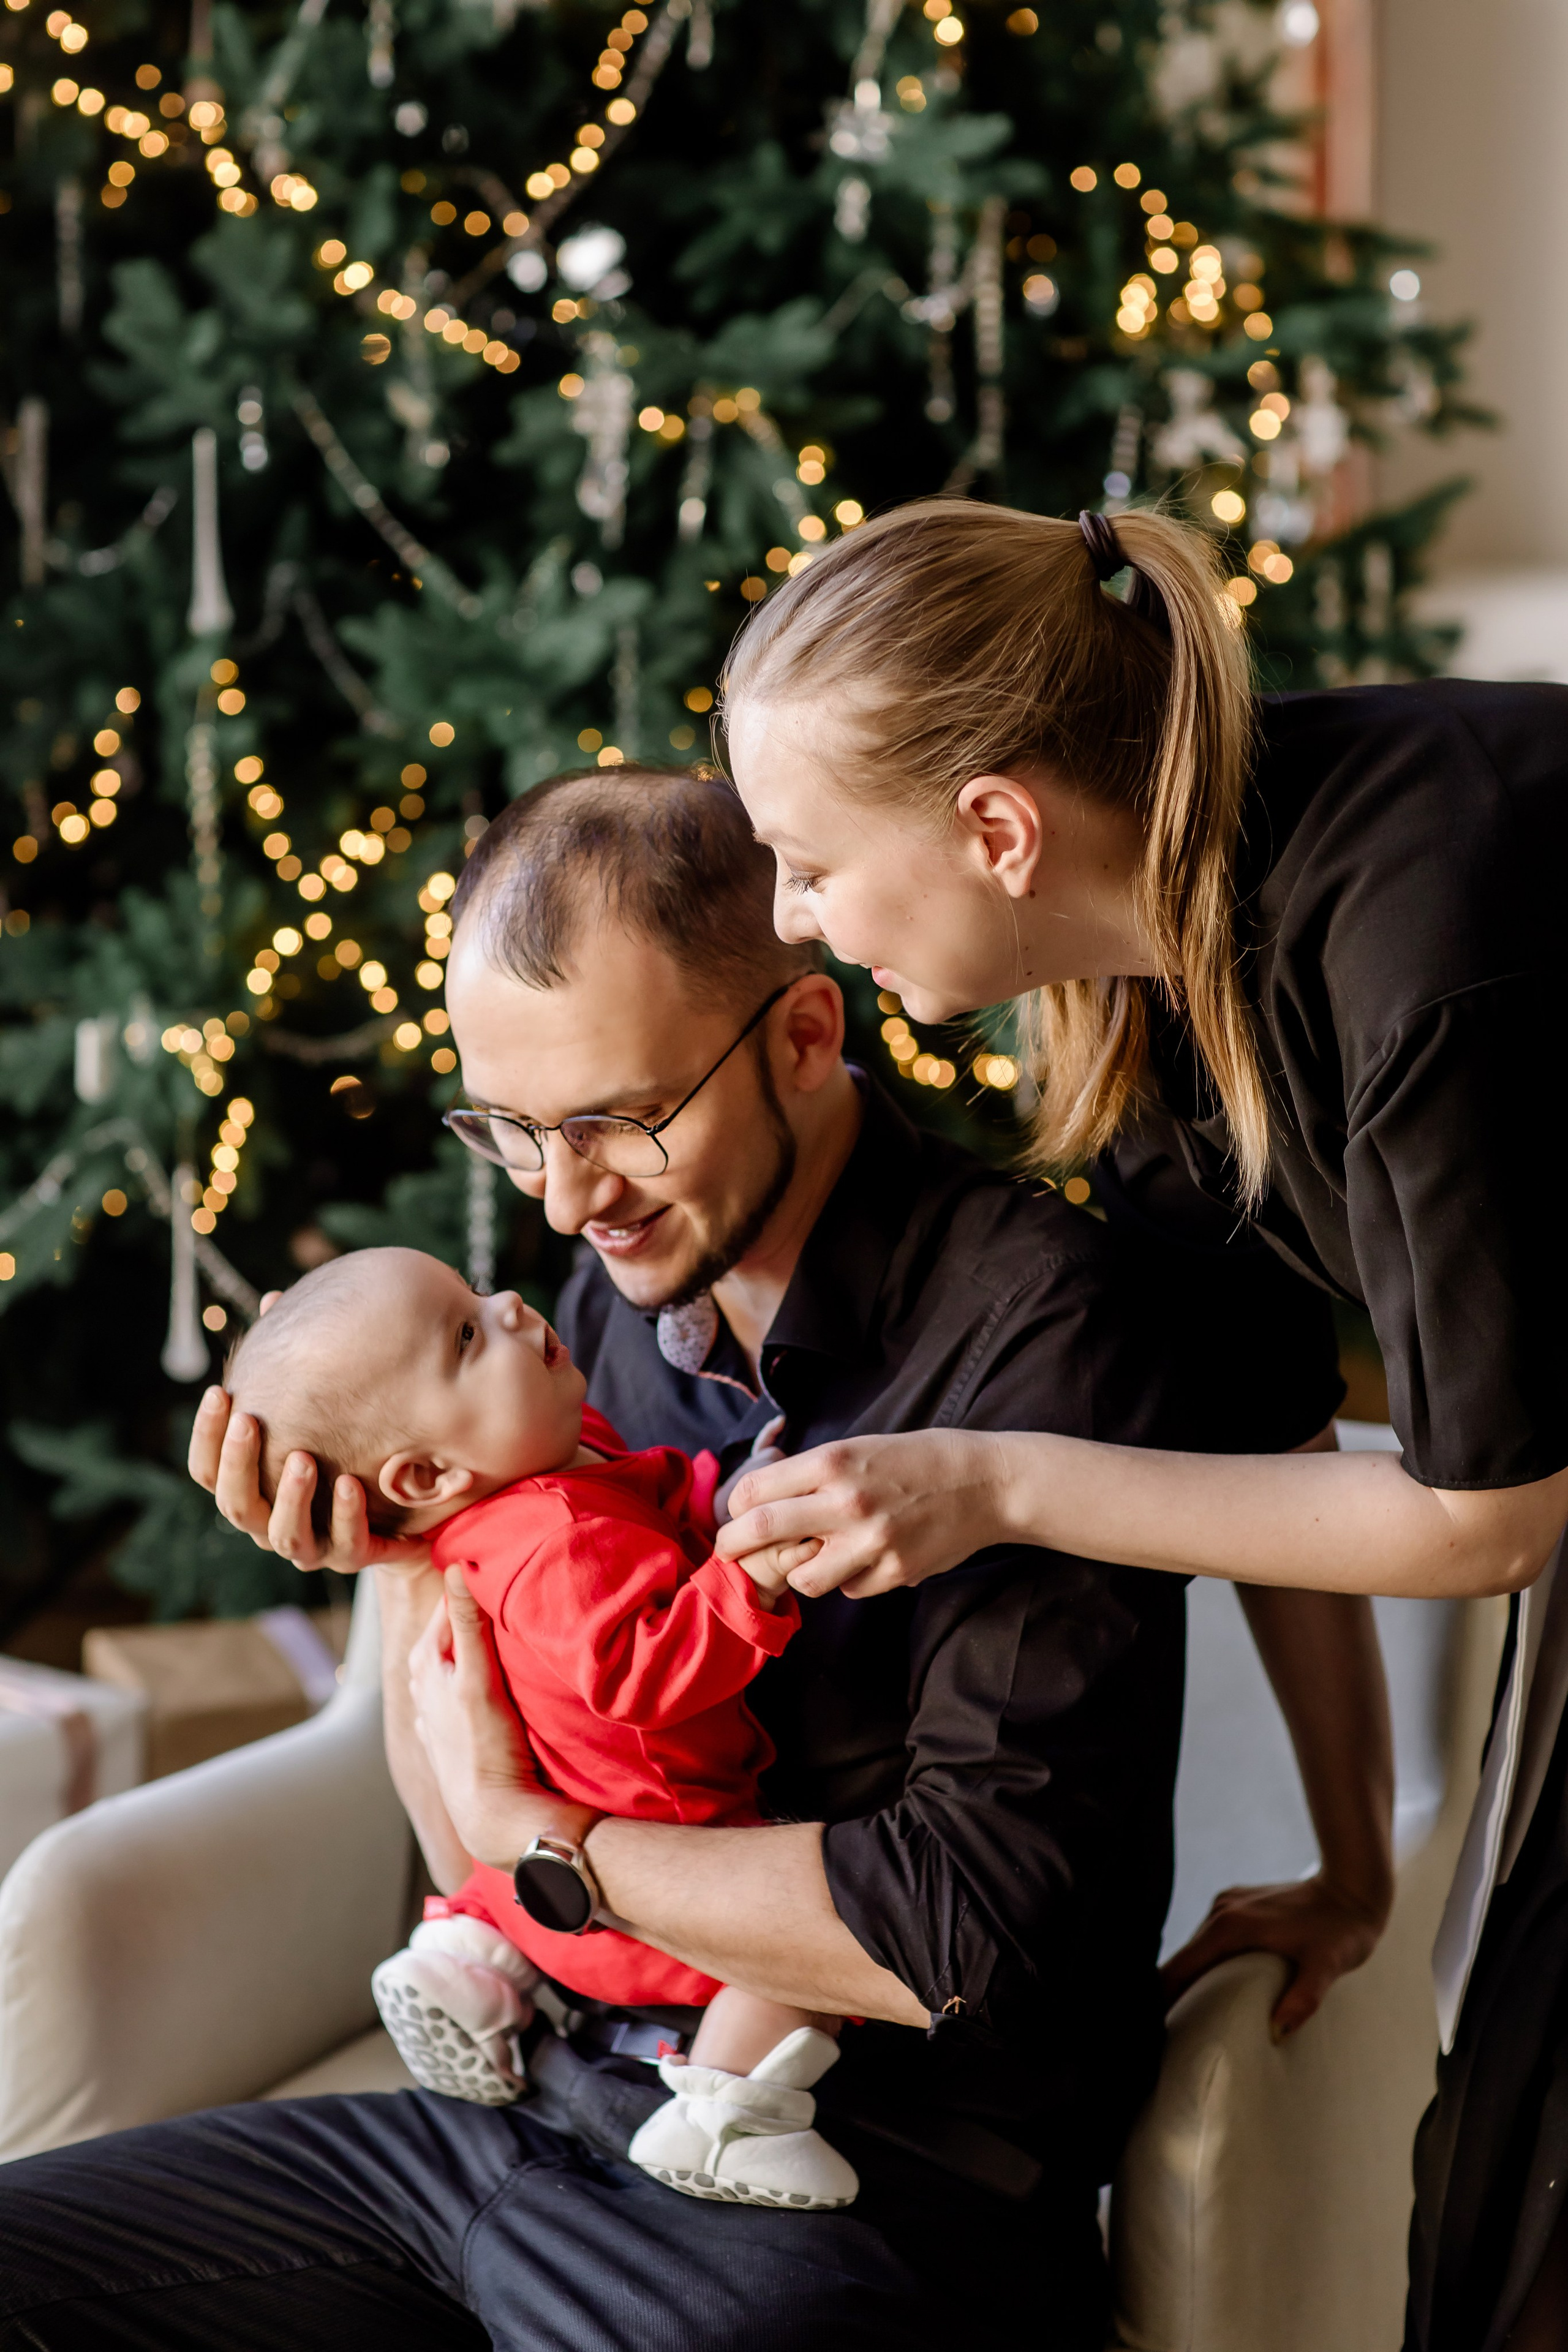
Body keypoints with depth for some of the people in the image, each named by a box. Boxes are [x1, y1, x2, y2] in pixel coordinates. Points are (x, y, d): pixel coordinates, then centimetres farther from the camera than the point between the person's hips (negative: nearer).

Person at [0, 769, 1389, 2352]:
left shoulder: (1037, 1321, -16)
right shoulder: (615, 1300, 6)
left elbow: (971, 1931, -20)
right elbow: (481, 1864, 11)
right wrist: (406, 1560, -2)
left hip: (878, 2191, -7)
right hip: (555, 2112, 7)